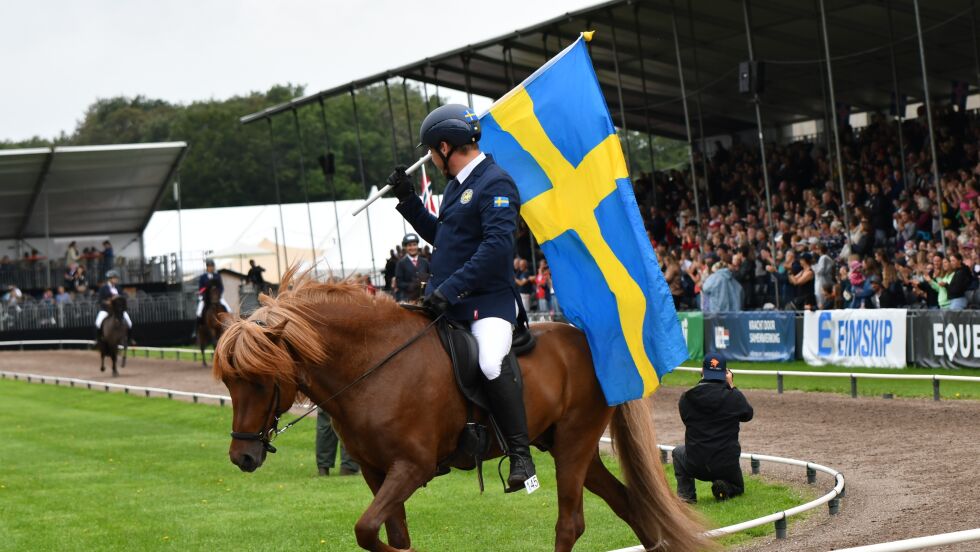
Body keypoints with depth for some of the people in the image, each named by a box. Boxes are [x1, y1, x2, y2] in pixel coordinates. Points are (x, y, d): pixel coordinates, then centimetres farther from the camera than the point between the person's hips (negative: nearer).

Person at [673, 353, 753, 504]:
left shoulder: (687, 397, -6)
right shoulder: (734, 396, -10)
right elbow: (747, 415, 11)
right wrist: (732, 387, 13)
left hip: (696, 465, 0)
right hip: (727, 465, 0)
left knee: (678, 452, 34)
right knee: (737, 487, 32)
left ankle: (685, 493, 12)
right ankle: (725, 488, -5)